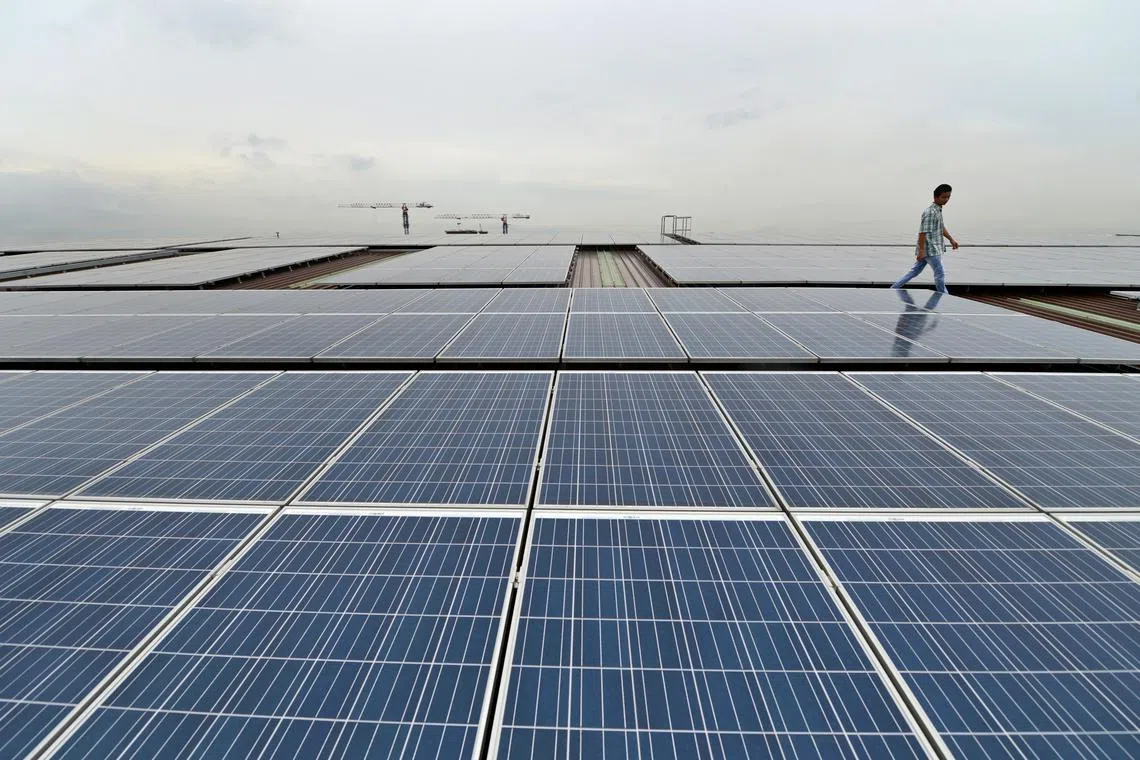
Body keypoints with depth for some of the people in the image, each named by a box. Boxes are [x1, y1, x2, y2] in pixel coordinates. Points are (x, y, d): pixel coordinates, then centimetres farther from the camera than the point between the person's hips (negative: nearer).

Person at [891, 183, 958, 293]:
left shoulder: (938, 210, 15)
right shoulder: (930, 212, -17)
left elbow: (941, 227, 28)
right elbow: (922, 232, -22)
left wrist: (951, 239, 26)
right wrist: (922, 250, -24)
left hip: (934, 249, 10)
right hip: (930, 250, -10)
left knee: (914, 272, 13)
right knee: (940, 274, -1)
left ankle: (893, 288, 17)